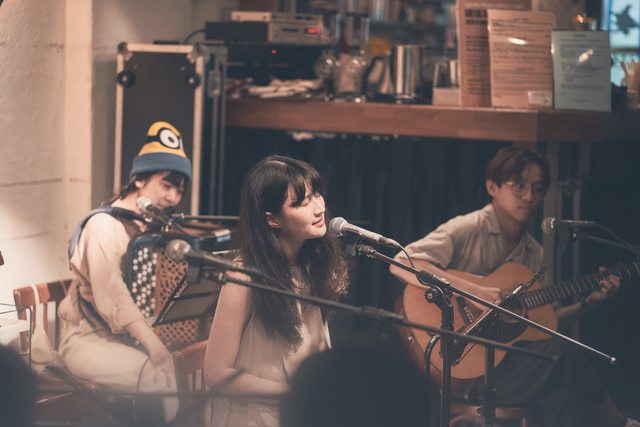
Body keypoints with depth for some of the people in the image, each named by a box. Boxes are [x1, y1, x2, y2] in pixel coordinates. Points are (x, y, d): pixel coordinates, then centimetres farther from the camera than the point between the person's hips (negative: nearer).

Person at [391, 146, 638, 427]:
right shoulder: (468, 230, -9)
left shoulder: (534, 253, 13)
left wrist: (588, 303, 4)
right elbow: (401, 264, -23)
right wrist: (471, 291, -29)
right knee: (564, 352, -23)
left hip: (507, 359, 6)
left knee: (566, 398, -26)